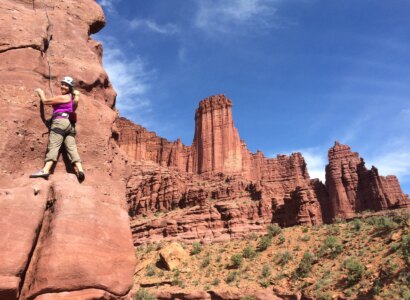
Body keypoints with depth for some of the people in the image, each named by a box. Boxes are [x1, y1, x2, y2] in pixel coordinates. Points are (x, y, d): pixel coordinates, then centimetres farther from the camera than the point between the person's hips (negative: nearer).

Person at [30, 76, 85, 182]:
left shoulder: (62, 97, 0)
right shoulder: (73, 98, 23)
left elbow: (45, 101, 7)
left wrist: (41, 92, 23)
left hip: (60, 122, -8)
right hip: (70, 124, 8)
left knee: (53, 146, -18)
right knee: (72, 148, -5)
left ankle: (45, 170, -29)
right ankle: (80, 170, -20)